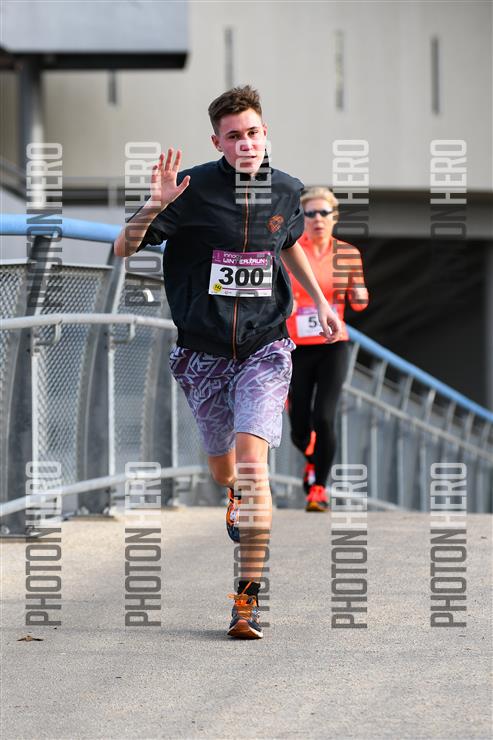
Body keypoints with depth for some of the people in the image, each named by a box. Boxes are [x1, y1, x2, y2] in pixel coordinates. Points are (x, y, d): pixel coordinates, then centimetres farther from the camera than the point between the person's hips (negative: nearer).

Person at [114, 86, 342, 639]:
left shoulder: (285, 191, 1)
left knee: (251, 458, -19)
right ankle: (240, 500, 55)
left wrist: (320, 301, 20)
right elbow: (124, 248, -11)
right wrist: (155, 205, -28)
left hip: (264, 349, 0)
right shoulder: (194, 189, -10)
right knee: (222, 469, 14)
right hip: (204, 352, 0)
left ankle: (248, 596, -18)